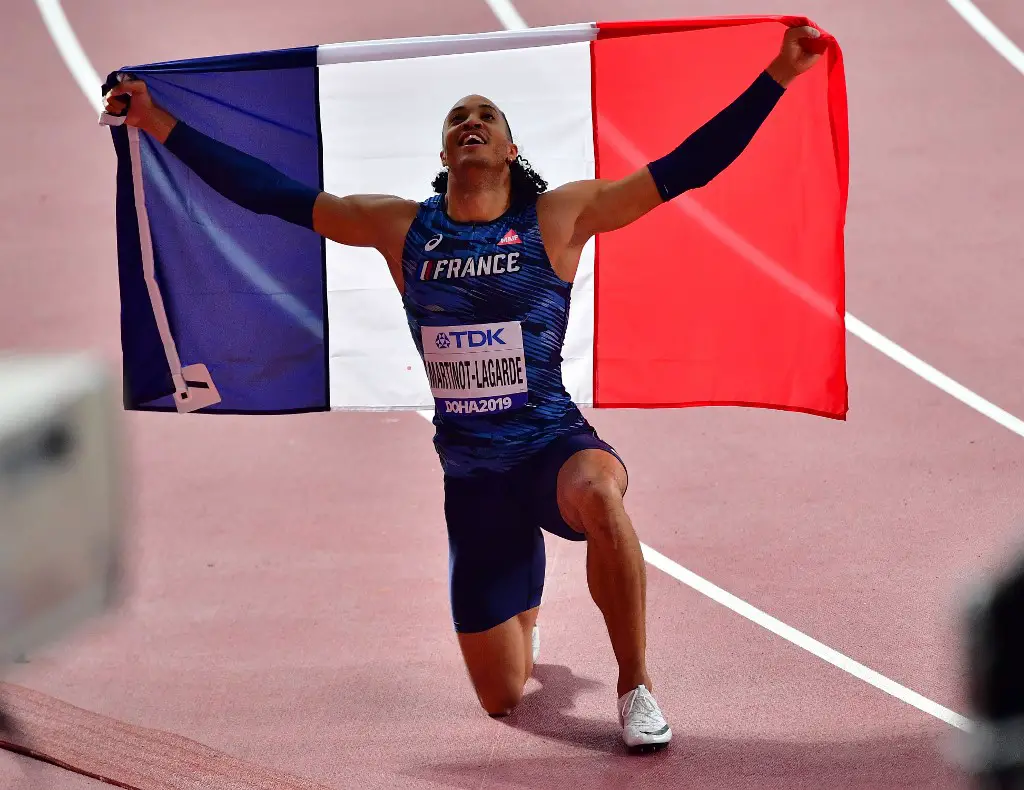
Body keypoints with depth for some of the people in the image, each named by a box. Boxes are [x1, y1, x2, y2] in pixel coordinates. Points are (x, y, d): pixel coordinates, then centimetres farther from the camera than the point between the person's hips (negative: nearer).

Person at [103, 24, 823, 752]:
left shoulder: (557, 218, -4)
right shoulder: (401, 228, 3)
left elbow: (684, 169, -7)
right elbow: (270, 192, 3)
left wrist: (778, 75, -12)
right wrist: (158, 121, 1)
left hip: (554, 446, -3)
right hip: (471, 478, 3)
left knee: (597, 495, -43)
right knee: (502, 699, 8)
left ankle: (636, 685, -21)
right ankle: (525, 606, 47)